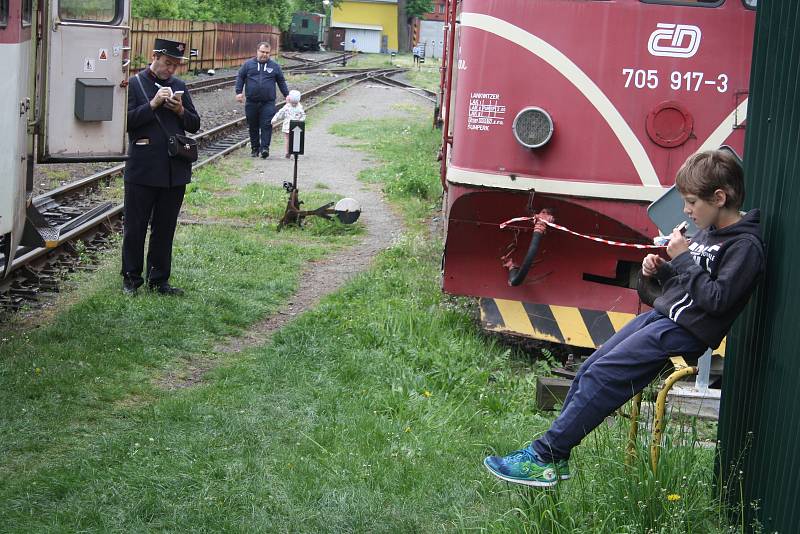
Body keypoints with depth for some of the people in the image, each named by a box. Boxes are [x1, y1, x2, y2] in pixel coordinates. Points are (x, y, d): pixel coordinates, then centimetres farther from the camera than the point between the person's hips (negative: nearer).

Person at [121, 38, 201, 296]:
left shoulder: (179, 86, 12)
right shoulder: (134, 84, -2)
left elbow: (194, 125, 13)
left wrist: (181, 111, -6)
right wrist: (153, 104, -18)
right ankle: (131, 278, 15)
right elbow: (126, 121, -11)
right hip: (142, 170, -4)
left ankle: (159, 279, 19)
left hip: (174, 170, 5)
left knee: (165, 228, 10)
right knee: (135, 227, 4)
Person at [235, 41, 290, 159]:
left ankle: (265, 148, -12)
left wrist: (287, 95, 12)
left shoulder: (275, 66, 11)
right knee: (253, 126, 6)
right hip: (251, 102, 1)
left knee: (266, 125, -12)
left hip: (268, 103, -1)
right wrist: (239, 92, -1)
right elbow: (240, 78, 11)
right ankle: (254, 148, 16)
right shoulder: (248, 64, 9)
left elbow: (281, 82, 17)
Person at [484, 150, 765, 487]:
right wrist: (661, 270, 3)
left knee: (602, 376, -16)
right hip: (663, 314, 10)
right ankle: (555, 457, 7)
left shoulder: (746, 245, -14)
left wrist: (683, 258, -18)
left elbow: (717, 298, -22)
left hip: (686, 331, -9)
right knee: (589, 370, 2)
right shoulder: (708, 231, 14)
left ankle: (545, 458, -10)